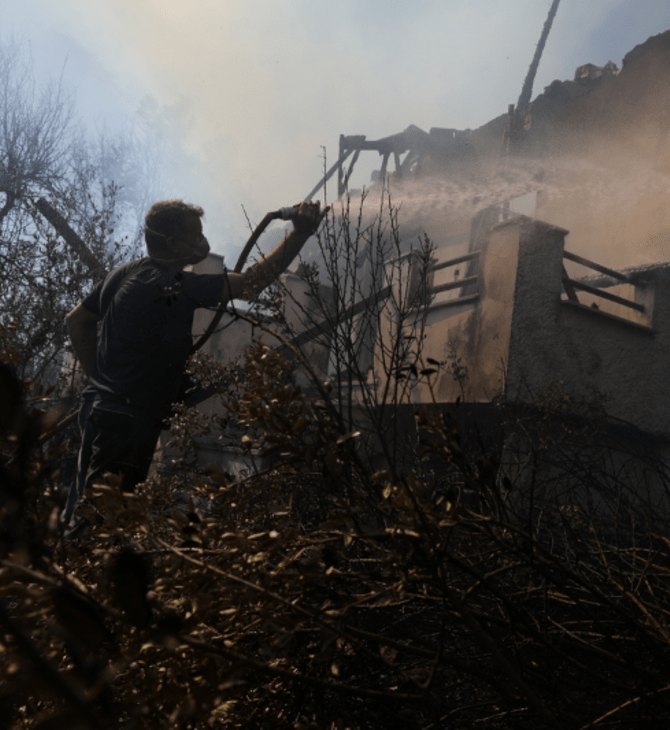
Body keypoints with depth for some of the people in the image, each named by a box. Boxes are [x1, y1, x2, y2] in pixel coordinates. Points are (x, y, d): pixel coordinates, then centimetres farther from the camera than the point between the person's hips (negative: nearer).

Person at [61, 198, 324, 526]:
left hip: (101, 404, 10)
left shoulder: (124, 274, 8)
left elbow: (76, 320, 18)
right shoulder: (175, 287, -22)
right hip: (125, 421, -10)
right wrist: (300, 233, -24)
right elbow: (251, 282, -27)